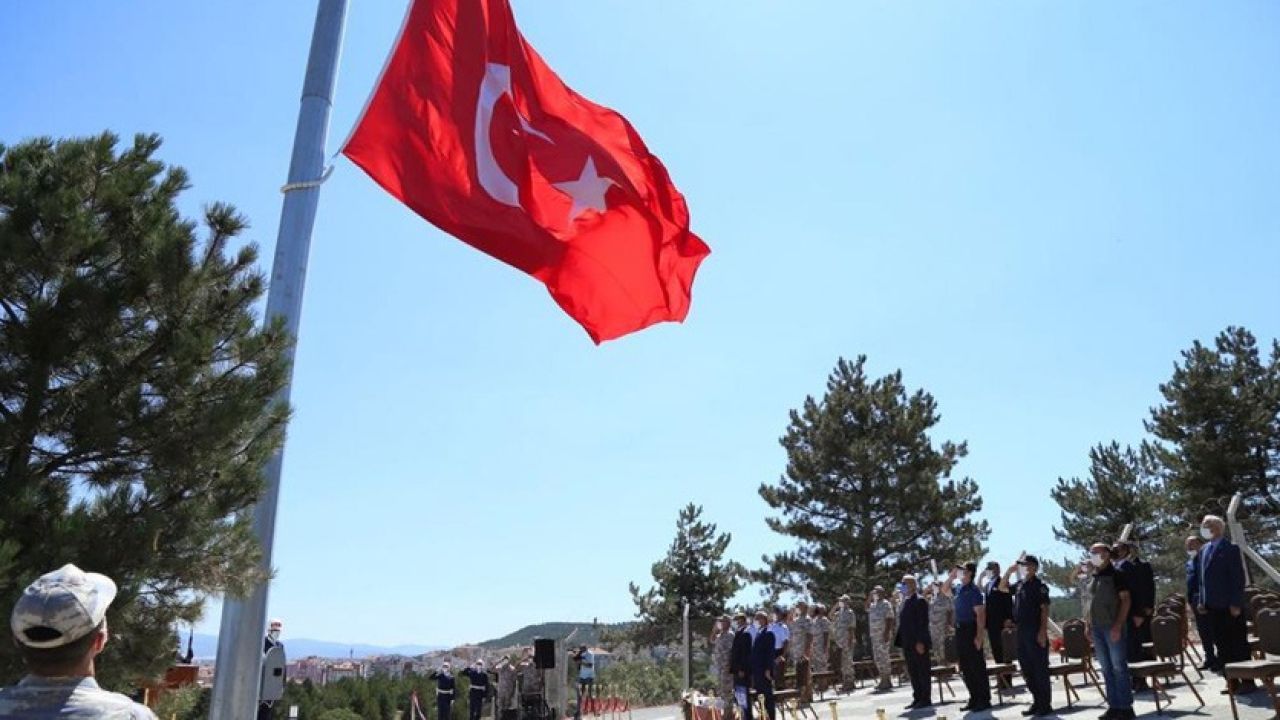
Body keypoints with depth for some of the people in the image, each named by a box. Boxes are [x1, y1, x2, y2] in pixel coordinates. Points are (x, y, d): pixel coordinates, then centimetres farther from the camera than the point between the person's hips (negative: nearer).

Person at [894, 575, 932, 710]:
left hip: (919, 644, -8)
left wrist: (920, 642, -21)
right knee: (912, 673, 10)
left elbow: (923, 622, -16)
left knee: (922, 671, 0)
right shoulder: (905, 602, 16)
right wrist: (901, 644, 13)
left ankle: (925, 700, 5)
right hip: (908, 645, 8)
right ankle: (917, 699, 16)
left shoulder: (919, 601, -9)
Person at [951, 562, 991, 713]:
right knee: (965, 667, 11)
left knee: (977, 666, -2)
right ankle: (974, 699, 19)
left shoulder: (974, 591, -12)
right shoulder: (959, 589, 10)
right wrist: (952, 576, 14)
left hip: (971, 630, -8)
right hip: (960, 630, 8)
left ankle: (984, 700, 5)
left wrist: (979, 636, -21)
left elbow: (980, 614, -16)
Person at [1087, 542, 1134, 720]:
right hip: (1097, 628, 7)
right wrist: (1089, 625, 12)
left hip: (1113, 627, -7)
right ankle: (1113, 705, 15)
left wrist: (1118, 625, -17)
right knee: (1106, 669, 9)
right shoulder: (1093, 577, 13)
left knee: (1119, 668, -3)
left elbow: (1126, 600, -10)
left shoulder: (1115, 574, -6)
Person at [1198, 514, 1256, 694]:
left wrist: (1236, 604, -16)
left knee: (1238, 645, 1)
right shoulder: (1204, 550, 14)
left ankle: (1247, 681, 9)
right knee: (1222, 646, 9)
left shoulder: (1230, 548, -8)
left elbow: (1238, 577, -12)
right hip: (1213, 606, 7)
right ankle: (1232, 680, 15)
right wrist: (1202, 601, 11)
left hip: (1229, 606, -7)